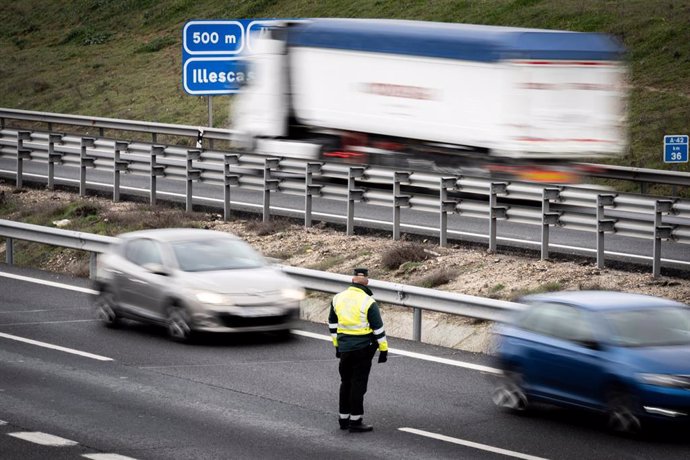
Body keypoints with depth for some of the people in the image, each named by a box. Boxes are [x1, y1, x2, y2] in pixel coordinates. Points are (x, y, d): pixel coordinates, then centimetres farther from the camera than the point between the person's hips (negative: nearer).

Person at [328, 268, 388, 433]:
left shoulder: (338, 298, 4)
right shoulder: (368, 302, -13)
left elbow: (332, 323, 13)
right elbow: (378, 328, -11)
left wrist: (337, 344, 22)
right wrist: (384, 349, -4)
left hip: (344, 347, 5)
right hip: (363, 348, -5)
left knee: (346, 382, 16)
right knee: (358, 383, -1)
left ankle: (343, 419, 21)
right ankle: (355, 421, 0)